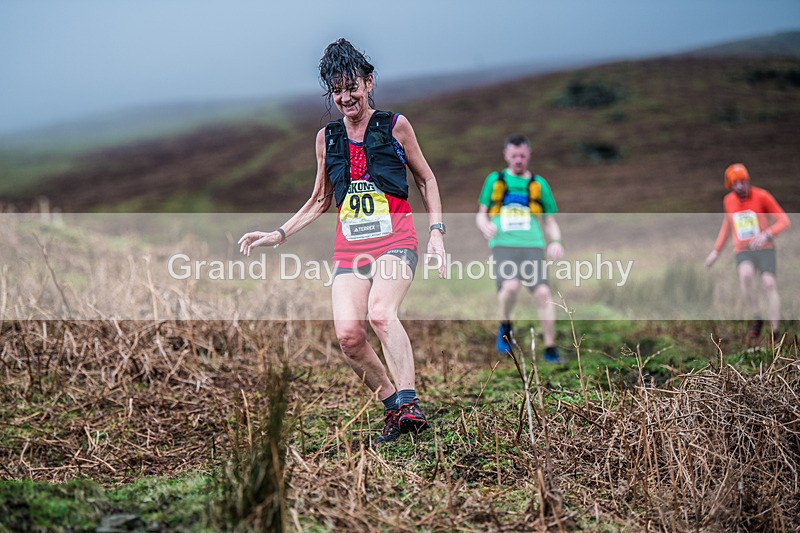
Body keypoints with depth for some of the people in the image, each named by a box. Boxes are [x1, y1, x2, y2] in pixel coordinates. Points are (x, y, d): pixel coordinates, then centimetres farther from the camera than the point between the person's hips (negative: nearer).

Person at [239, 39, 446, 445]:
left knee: (381, 312, -32)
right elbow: (320, 201, 23)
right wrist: (278, 235, 14)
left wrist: (436, 232, 2)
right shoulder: (326, 138, 13)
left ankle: (408, 402, -31)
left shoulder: (394, 125, 4)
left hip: (395, 239, -3)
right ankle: (392, 404, 1)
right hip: (349, 248, 3)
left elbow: (426, 179, 13)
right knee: (347, 333, -17)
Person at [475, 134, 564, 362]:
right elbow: (481, 214, 21)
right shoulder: (494, 180, 16)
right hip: (503, 244, -1)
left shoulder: (538, 184, 17)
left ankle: (550, 349, -6)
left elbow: (550, 221, 21)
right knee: (510, 285, -28)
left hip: (532, 245, 1)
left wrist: (556, 241, 1)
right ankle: (505, 326, 1)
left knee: (543, 292, -16)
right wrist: (485, 226, -3)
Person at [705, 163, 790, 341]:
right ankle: (757, 319, -15)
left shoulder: (762, 196, -9)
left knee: (769, 285, -20)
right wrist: (716, 251, 19)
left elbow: (784, 221, -7)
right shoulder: (728, 200, 4)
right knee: (746, 275, -31)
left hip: (765, 249, -2)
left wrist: (766, 235, -25)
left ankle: (776, 333, -10)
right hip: (743, 253, 2)